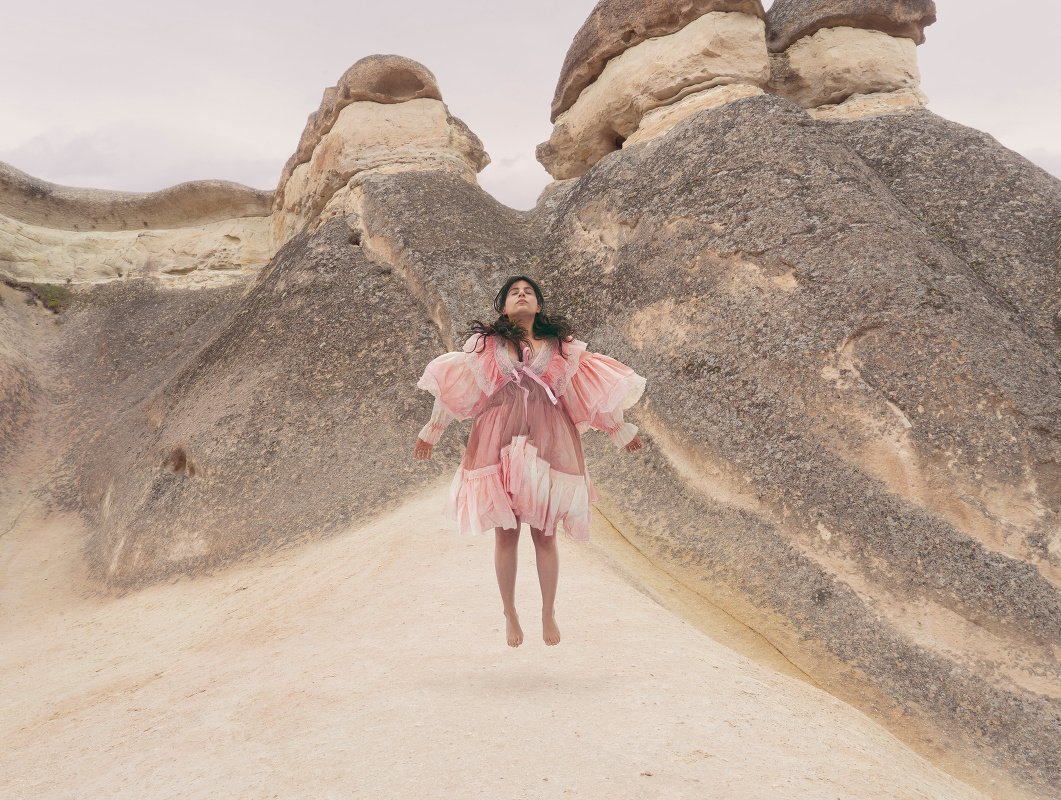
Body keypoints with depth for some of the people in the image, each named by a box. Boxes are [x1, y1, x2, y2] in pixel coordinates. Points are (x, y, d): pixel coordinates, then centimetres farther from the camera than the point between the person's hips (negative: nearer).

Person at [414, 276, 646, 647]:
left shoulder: (560, 347, 8)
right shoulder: (486, 345, 7)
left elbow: (595, 392, 15)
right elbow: (454, 390, 15)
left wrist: (622, 431, 22)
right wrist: (431, 432, 21)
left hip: (547, 444, 0)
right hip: (499, 445, 0)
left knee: (545, 535, 3)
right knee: (505, 533, 5)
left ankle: (548, 612, 23)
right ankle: (509, 613, 23)